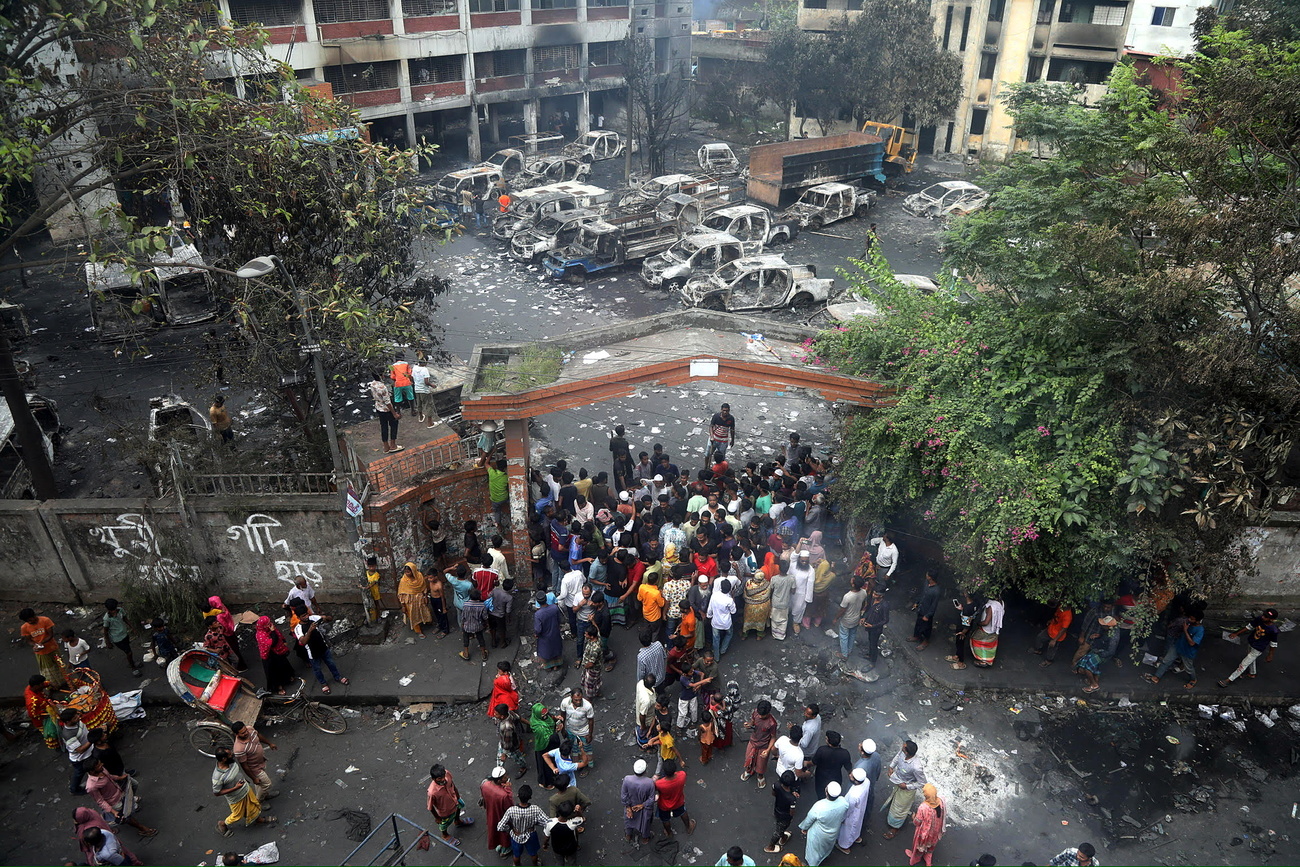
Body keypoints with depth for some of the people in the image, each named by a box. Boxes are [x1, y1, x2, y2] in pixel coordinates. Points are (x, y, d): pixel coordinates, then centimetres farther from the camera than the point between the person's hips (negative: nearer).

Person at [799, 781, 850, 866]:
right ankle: (823, 857, 64)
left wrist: (804, 828, -1)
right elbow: (844, 815, -8)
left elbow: (809, 819, -22)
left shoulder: (819, 807, -42)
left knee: (814, 849, 28)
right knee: (827, 847, 36)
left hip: (818, 835, -4)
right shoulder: (843, 802, -32)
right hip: (833, 833, 4)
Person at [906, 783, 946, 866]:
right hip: (935, 830, 3)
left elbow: (917, 822, -24)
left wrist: (914, 818, -2)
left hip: (925, 831, -3)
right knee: (931, 843, 34)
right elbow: (942, 814, -7)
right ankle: (928, 860, 59)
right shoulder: (941, 801, -30)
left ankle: (915, 858, 58)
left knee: (921, 844, 29)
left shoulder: (923, 807, -42)